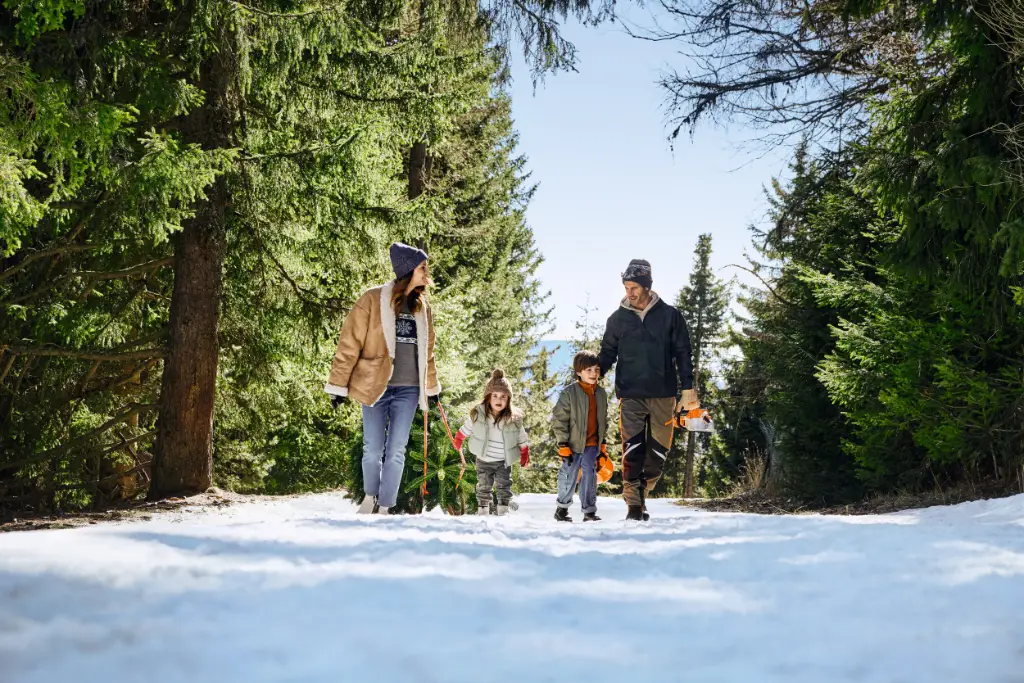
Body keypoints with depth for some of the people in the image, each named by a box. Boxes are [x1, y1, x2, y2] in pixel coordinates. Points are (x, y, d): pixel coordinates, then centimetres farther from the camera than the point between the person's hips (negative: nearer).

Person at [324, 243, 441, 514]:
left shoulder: (422, 306, 10)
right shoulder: (374, 300, -6)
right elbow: (349, 343, -6)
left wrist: (431, 387, 20)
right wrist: (338, 385, -7)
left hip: (408, 389, 3)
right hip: (375, 386, -3)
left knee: (396, 451, 0)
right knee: (373, 450, 4)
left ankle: (384, 508, 8)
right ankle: (370, 496, 30)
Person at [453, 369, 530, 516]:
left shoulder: (514, 418, -13)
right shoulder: (477, 415, -14)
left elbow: (522, 439, 2)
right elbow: (465, 429, 6)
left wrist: (525, 454, 8)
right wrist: (458, 439, 18)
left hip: (504, 461, 0)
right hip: (484, 460, 0)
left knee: (504, 487, 4)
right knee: (484, 487, 9)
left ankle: (503, 510, 13)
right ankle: (482, 510, 19)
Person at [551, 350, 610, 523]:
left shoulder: (601, 394, 6)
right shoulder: (569, 393, -12)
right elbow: (559, 419, -11)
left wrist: (602, 444, 16)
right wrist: (563, 444, -13)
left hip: (592, 445, 4)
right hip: (573, 444, -4)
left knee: (589, 475, 2)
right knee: (569, 476, 5)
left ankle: (589, 511, 7)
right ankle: (562, 508, 23)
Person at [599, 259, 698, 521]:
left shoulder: (669, 315, 5)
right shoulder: (618, 319, 8)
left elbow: (683, 354, 7)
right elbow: (607, 354, 14)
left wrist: (688, 389, 0)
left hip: (663, 394, 0)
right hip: (630, 394, 0)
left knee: (658, 450, 4)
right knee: (632, 451, -8)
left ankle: (641, 492, 21)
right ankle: (633, 504, -7)